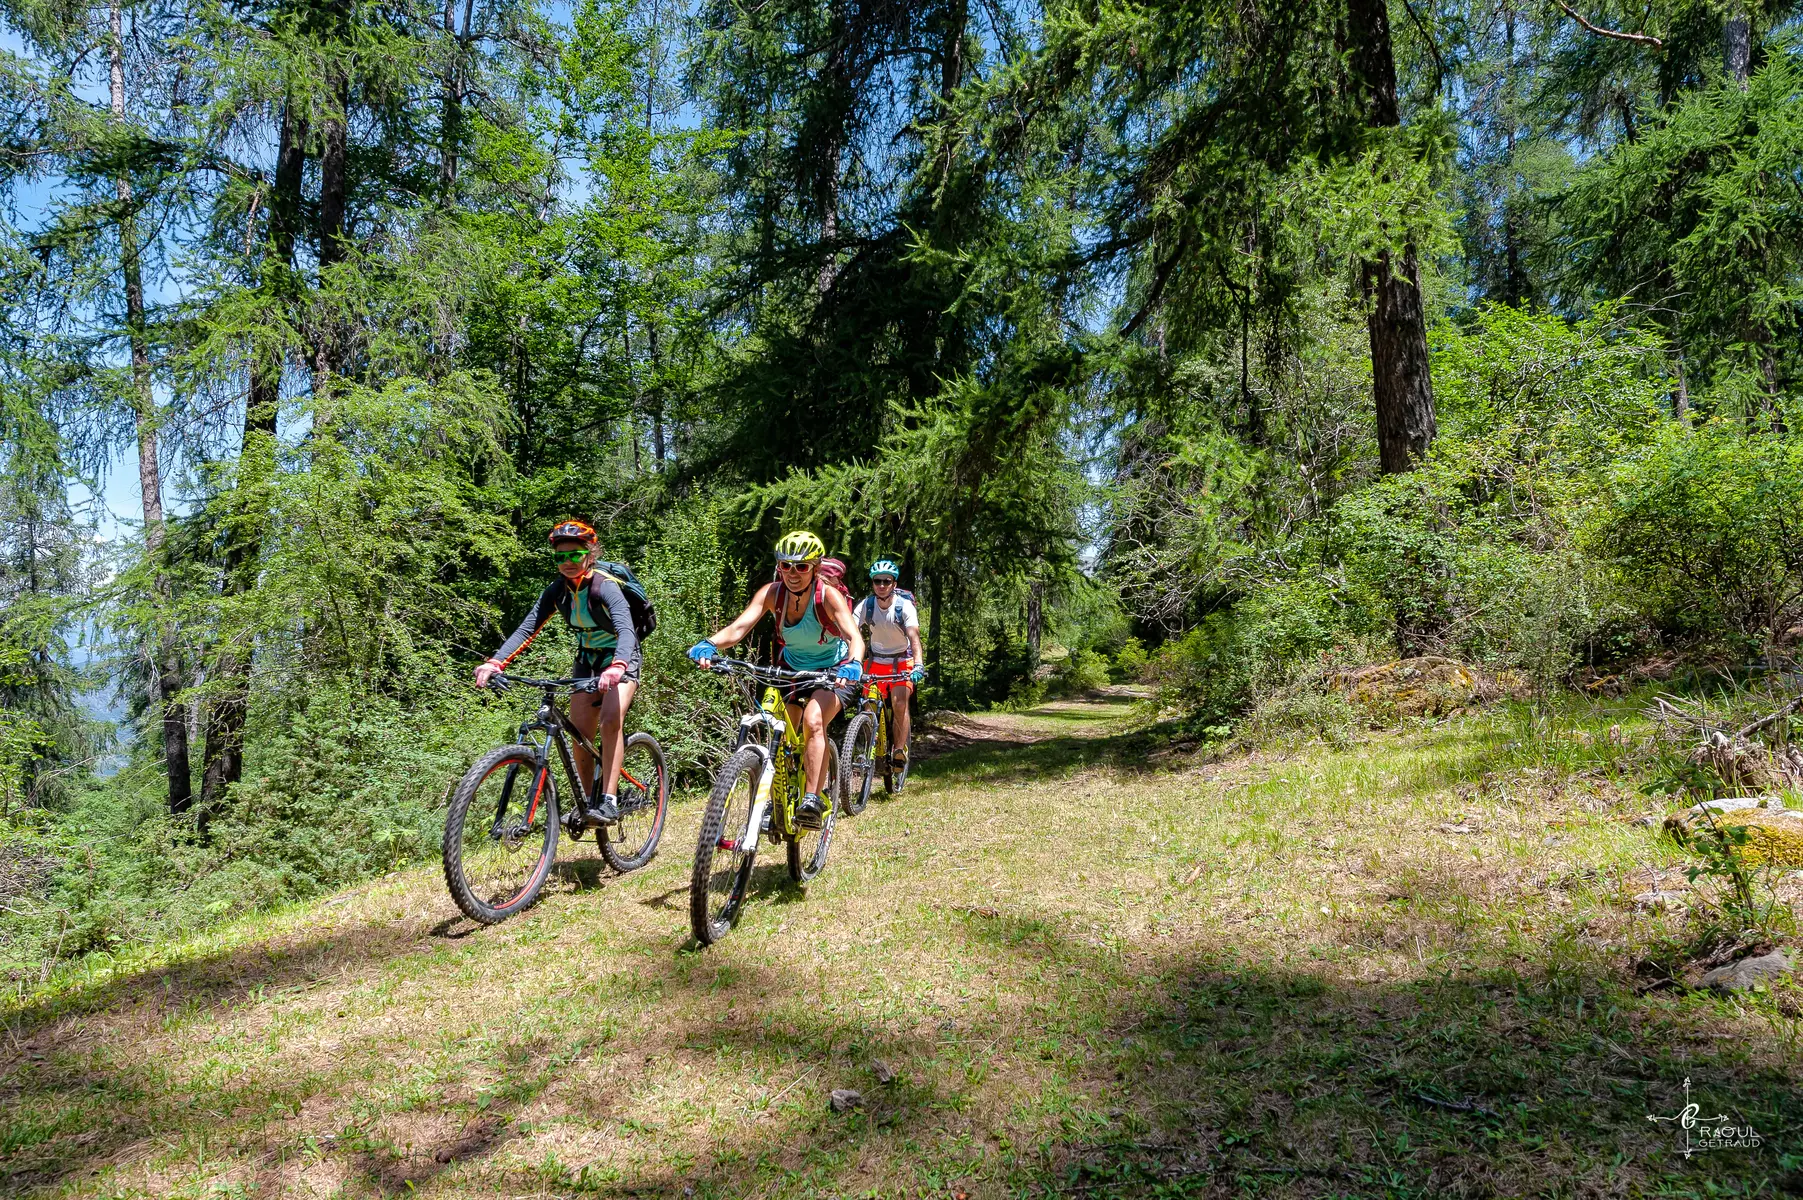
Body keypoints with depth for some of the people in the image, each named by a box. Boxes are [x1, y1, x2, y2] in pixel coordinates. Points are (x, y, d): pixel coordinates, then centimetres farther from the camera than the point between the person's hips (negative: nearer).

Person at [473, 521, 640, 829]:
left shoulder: (606, 587, -25)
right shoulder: (557, 591, -9)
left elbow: (626, 630, -39)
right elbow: (527, 628, -15)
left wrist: (616, 667, -58)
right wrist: (495, 663, -31)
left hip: (620, 659, -5)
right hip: (587, 659, 5)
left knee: (610, 720, -27)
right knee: (579, 733, -3)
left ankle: (609, 801, -24)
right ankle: (586, 801, 14)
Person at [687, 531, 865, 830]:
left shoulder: (828, 596, -26)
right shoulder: (772, 593, -18)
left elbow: (855, 637, -39)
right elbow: (738, 628, -30)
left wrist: (852, 664, -60)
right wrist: (707, 645, -50)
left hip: (833, 671, -4)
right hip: (792, 670, 4)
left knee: (813, 722, -29)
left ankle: (813, 800, -26)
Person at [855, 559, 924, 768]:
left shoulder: (904, 606, -21)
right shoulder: (865, 605, -15)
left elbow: (914, 637, -32)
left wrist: (918, 665, -48)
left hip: (902, 660, -2)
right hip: (877, 660, 3)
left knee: (900, 703, -21)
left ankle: (900, 750, -11)